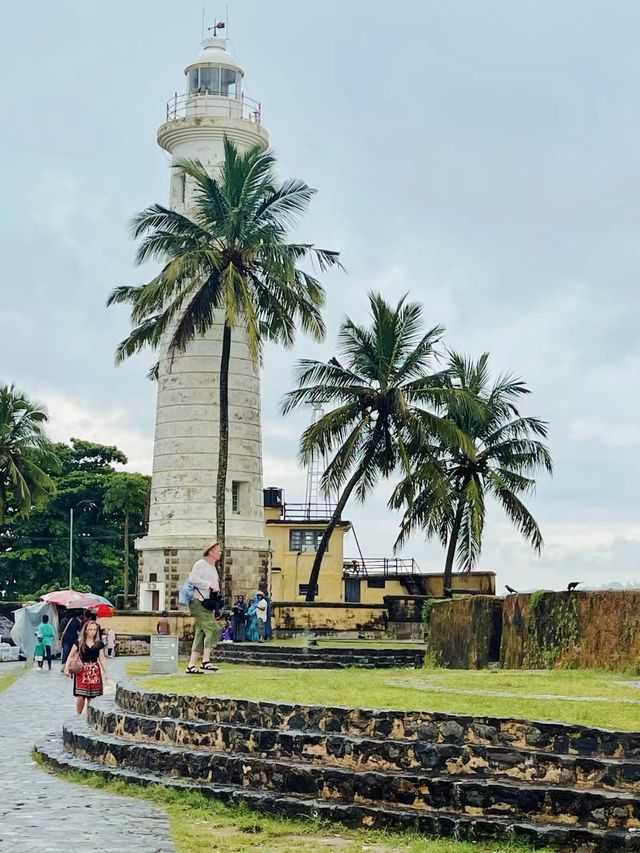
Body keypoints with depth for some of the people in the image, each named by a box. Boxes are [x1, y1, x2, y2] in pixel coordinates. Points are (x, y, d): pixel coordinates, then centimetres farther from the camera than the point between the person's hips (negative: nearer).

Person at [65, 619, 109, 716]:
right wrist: (66, 668, -7)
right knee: (80, 696, -9)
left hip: (94, 671, 2)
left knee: (91, 697, 2)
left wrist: (106, 672, 5)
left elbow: (102, 659, 9)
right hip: (82, 671, -2)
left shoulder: (99, 644, 6)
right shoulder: (79, 642, 1)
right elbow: (71, 656, 5)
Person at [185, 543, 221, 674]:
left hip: (206, 604, 10)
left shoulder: (213, 568, 21)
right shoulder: (201, 564, -8)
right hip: (198, 602, -10)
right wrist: (210, 585, -20)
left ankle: (191, 665, 6)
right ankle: (206, 661, -16)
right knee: (213, 629, -16)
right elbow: (192, 579, -21)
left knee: (200, 634, 6)